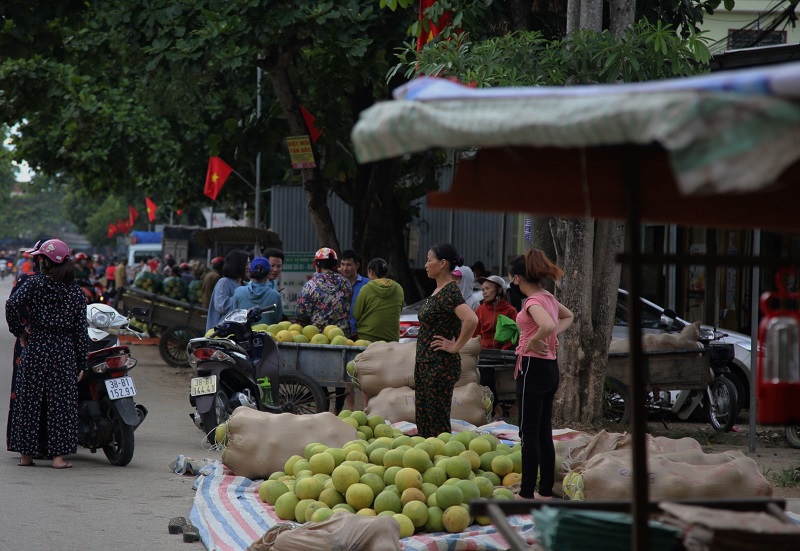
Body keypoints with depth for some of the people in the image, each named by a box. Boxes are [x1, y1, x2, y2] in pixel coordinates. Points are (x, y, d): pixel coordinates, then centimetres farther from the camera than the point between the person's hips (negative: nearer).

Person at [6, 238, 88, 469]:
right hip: (64, 351, 1)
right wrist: (81, 364, 7)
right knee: (61, 402, 4)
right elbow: (81, 331, 3)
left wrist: (19, 331, -3)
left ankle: (26, 453, 11)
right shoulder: (77, 293, 3)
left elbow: (12, 304, -18)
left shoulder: (35, 283, -4)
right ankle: (58, 454, 2)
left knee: (29, 401, 7)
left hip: (35, 349, -1)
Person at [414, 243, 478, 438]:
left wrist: (456, 346, -21)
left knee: (438, 422, -4)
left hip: (440, 365, -10)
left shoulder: (450, 292, -17)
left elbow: (471, 320, -33)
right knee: (423, 421, 13)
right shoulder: (438, 291, 12)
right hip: (425, 363, 10)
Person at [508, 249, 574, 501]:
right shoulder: (548, 297, 11)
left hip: (533, 367, -9)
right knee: (543, 433, 14)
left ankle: (527, 494, -2)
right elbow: (568, 316, 31)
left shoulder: (533, 301, -17)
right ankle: (546, 491, 19)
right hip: (550, 367, 9)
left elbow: (547, 325, -36)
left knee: (529, 433, -4)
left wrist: (534, 341, -19)